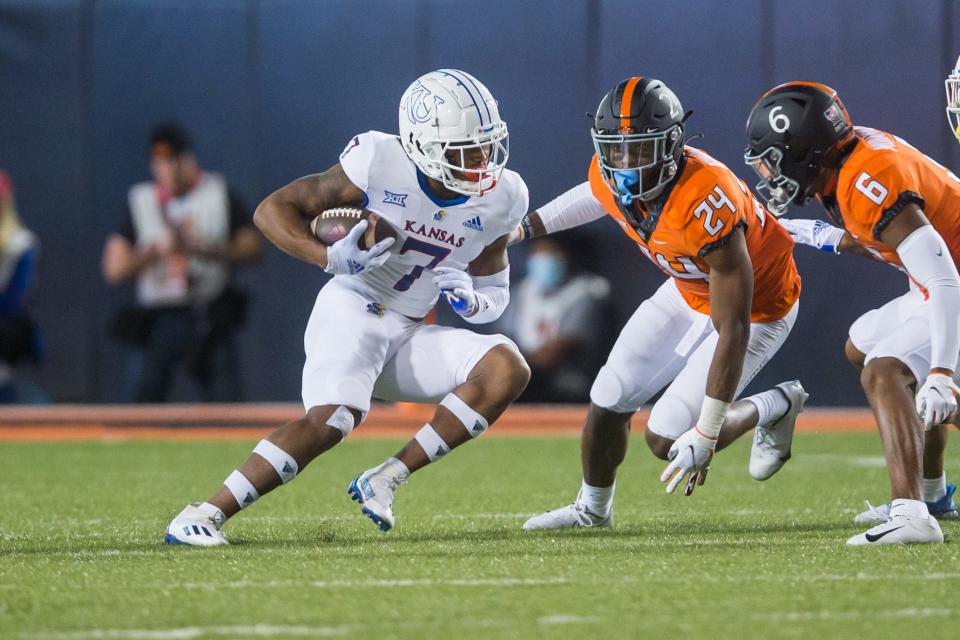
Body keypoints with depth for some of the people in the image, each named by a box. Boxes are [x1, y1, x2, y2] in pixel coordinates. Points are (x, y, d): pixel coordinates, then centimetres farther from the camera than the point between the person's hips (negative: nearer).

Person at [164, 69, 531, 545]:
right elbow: (273, 210, -8)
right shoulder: (381, 163, -15)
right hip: (351, 309, -5)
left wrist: (468, 297, -12)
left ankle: (386, 479, -14)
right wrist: (332, 259, -24)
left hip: (407, 336, 5)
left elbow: (494, 296, 12)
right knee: (333, 418, -31)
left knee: (508, 370, -18)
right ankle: (204, 515, -25)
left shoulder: (500, 199, -2)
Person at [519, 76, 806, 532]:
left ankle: (774, 409, 14)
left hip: (757, 309, -7)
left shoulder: (708, 206, -42)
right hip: (689, 290, 7)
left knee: (667, 440, -11)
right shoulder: (610, 176, -21)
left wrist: (706, 434, -34)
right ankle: (592, 509, 33)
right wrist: (527, 226, 15)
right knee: (608, 403, 5)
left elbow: (732, 331, -36)